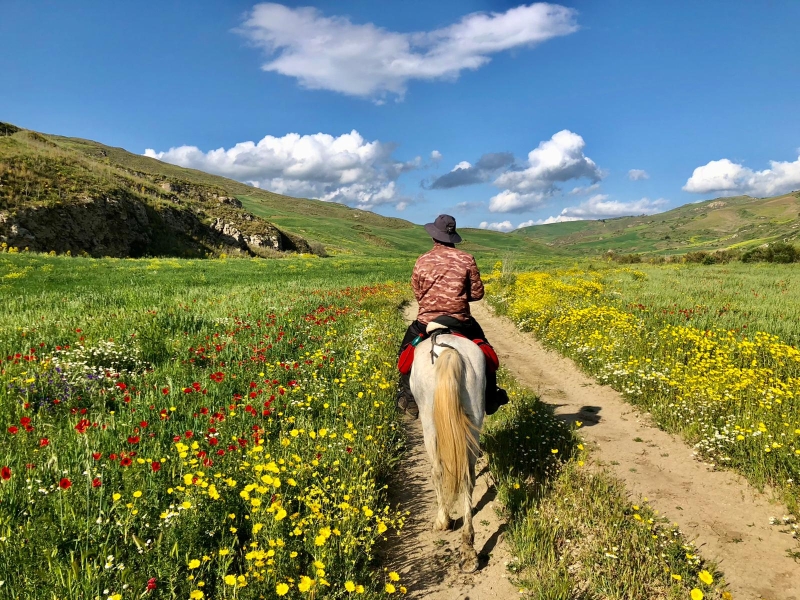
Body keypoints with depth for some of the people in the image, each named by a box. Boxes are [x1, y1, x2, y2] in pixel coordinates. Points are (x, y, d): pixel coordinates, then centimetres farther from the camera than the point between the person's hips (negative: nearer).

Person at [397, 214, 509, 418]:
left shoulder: (422, 261, -4)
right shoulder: (466, 260, -6)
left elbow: (417, 294, 5)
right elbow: (477, 293, -2)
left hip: (426, 321, 0)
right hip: (460, 321, 0)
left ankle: (408, 399, 23)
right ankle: (490, 398, 29)